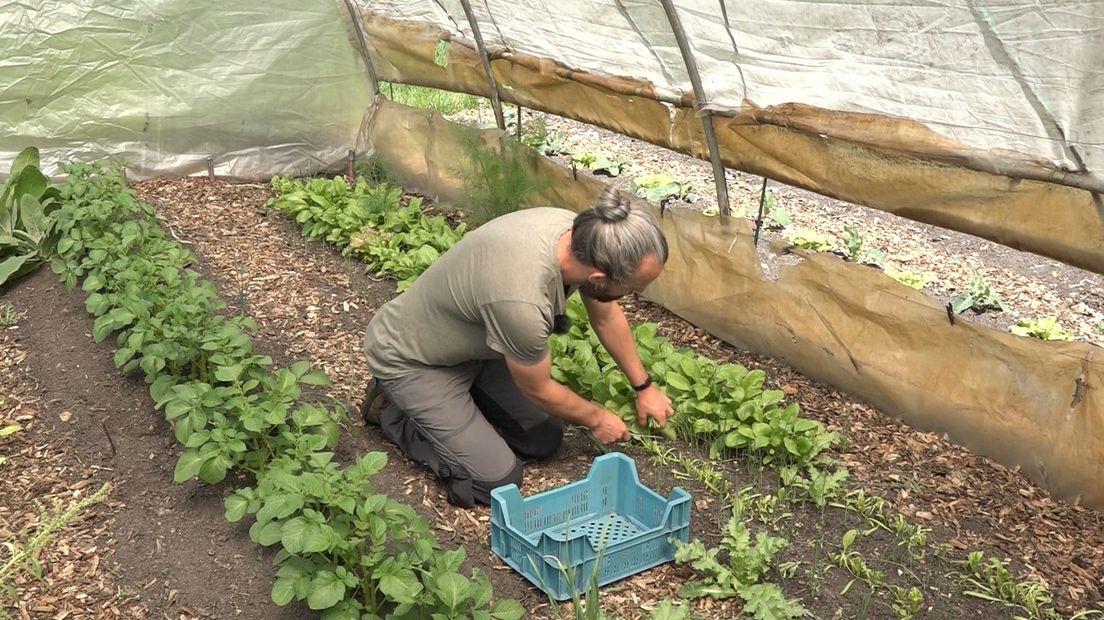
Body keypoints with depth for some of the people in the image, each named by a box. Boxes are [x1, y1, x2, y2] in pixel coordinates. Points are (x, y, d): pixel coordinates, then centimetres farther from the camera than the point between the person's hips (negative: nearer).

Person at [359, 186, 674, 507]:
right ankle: (392, 410, 8)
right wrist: (596, 418, -1)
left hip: (474, 346, 8)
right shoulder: (521, 303, -42)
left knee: (544, 440, 5)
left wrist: (644, 386, 12)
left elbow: (607, 315, 3)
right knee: (498, 481, -9)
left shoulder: (578, 230, -19)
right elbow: (538, 390, -19)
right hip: (411, 360, -7)